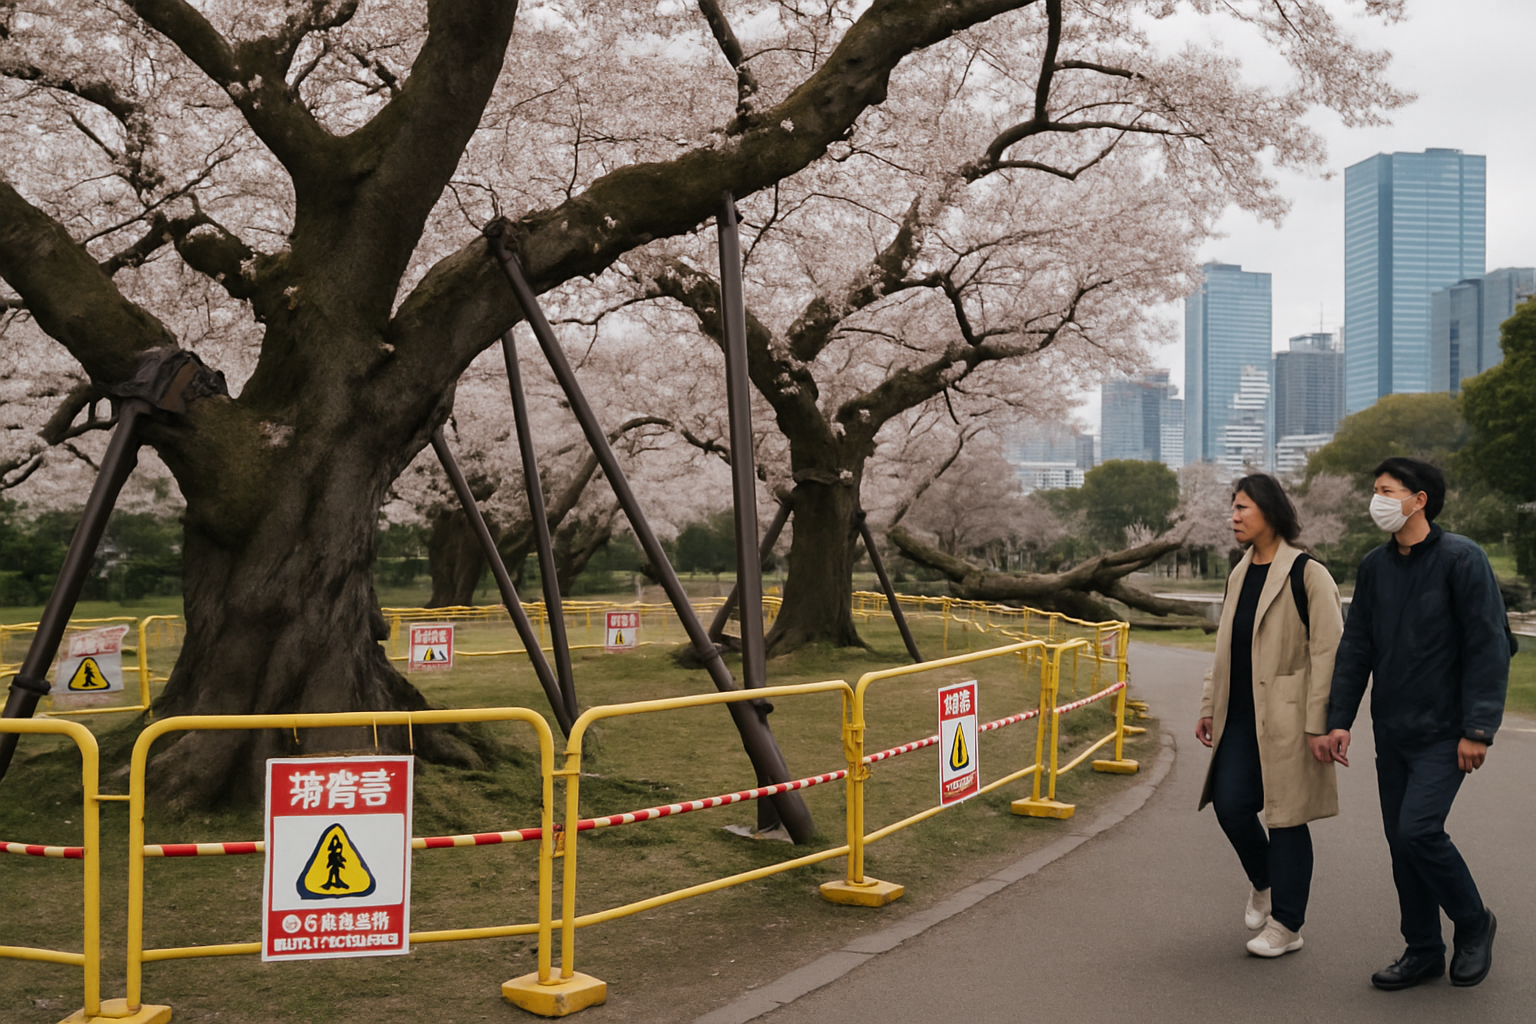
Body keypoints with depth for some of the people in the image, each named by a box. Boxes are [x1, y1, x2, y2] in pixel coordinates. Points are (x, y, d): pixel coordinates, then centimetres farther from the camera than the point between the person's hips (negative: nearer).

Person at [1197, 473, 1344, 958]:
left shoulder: (1307, 575, -10)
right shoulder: (1238, 576, 12)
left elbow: (1328, 653, -13)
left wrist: (1317, 724, -16)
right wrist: (1209, 708, 17)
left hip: (1285, 717, -6)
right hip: (1240, 717, 6)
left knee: (1286, 814, 2)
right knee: (1230, 804, 3)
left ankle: (1286, 924, 15)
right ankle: (1265, 882, 32)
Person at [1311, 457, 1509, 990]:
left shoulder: (1462, 558, -10)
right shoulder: (1374, 566, 8)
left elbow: (1488, 646, -12)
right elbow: (1355, 648, 10)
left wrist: (1478, 729, -16)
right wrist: (1338, 721, 4)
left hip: (1444, 731, -6)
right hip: (1392, 730, 6)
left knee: (1418, 829, -15)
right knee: (1400, 839, 8)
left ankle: (1473, 922, 11)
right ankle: (1423, 951, 22)